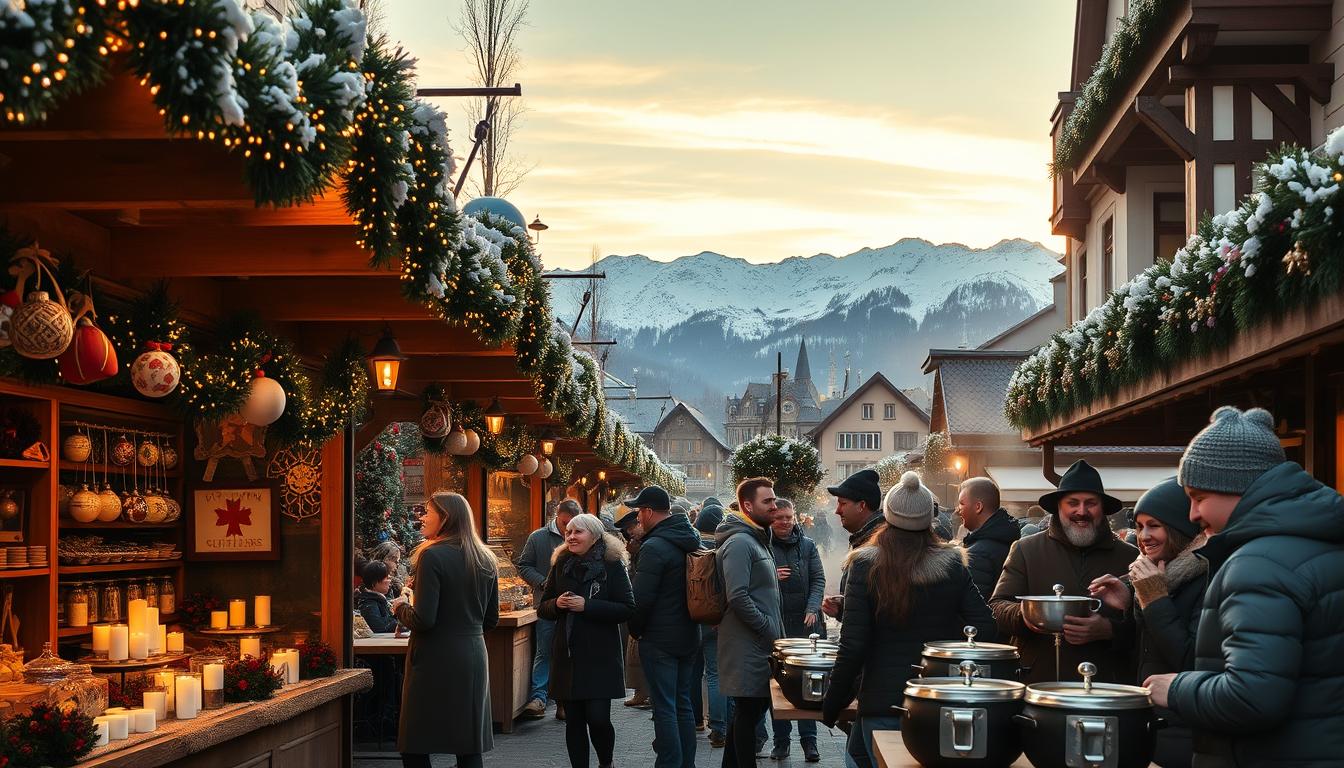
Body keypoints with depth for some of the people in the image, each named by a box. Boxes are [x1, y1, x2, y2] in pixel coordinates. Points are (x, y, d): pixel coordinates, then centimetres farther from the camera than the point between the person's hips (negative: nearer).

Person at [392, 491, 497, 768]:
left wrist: (401, 608, 2)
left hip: (435, 661, -7)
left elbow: (423, 620, -16)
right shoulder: (486, 560, 10)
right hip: (473, 656, 7)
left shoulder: (432, 556, -12)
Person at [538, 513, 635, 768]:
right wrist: (557, 604, -9)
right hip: (567, 656, 4)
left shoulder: (612, 565, -4)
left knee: (598, 718, -8)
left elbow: (627, 610, -10)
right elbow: (542, 608, 13)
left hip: (601, 656, -4)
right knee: (573, 719, 4)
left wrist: (587, 606, -19)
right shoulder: (561, 565, 8)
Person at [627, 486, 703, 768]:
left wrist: (635, 629, -3)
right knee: (683, 704, 15)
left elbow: (641, 598, -19)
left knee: (664, 707, -4)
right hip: (689, 636, 8)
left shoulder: (654, 547, -19)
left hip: (659, 639, -8)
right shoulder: (691, 540, 8)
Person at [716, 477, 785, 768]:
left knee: (752, 709, 15)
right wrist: (770, 630, -18)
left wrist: (775, 632, 15)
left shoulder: (758, 539, 16)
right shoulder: (739, 543, -16)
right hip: (747, 645, -10)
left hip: (761, 644, 10)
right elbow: (738, 597, -24)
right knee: (748, 711, -3)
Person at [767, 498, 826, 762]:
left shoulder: (807, 546, 8)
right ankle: (781, 740, 12)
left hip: (806, 623, 1)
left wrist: (813, 609, -12)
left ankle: (809, 740, 3)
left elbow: (818, 580, 3)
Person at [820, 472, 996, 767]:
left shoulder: (866, 567, -8)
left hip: (882, 703, -2)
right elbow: (986, 630, -4)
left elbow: (852, 647, -11)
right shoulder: (953, 566, -1)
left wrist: (831, 706, -1)